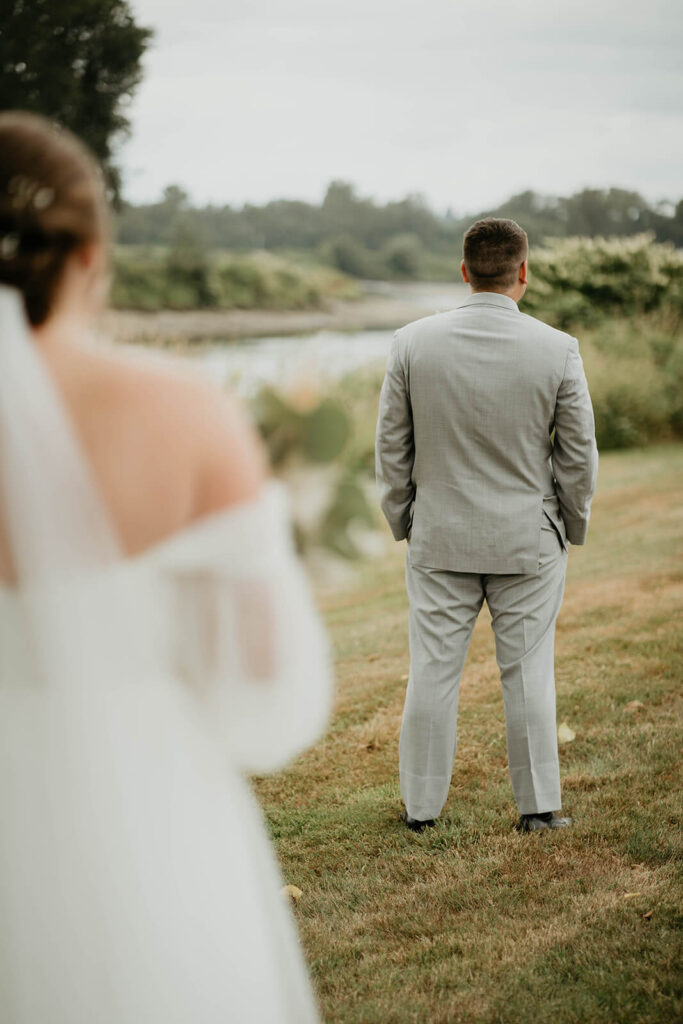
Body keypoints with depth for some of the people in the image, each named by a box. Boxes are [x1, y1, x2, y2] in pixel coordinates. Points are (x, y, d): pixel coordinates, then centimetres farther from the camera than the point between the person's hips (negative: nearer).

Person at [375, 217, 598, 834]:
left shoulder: (413, 343, -8)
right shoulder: (558, 351, -11)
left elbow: (391, 447, -1)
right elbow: (579, 456, -4)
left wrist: (403, 522, 12)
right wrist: (571, 528, 11)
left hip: (440, 538, 1)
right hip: (529, 541, -1)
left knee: (433, 671, 10)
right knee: (528, 672, 9)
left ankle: (422, 806, 19)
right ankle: (538, 806, 17)